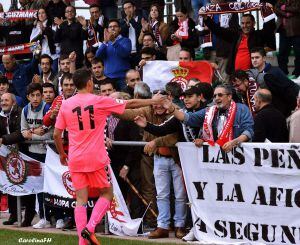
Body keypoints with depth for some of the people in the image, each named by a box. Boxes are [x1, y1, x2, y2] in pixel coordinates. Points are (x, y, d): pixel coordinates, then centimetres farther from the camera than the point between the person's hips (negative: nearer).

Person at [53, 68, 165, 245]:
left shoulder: (65, 105, 2)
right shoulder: (100, 101, -6)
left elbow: (56, 134, 4)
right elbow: (130, 104, 4)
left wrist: (62, 154, 20)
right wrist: (153, 101, 17)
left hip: (75, 159, 3)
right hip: (97, 157, -3)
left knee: (81, 199, 6)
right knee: (107, 194, 11)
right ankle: (90, 227, -7)